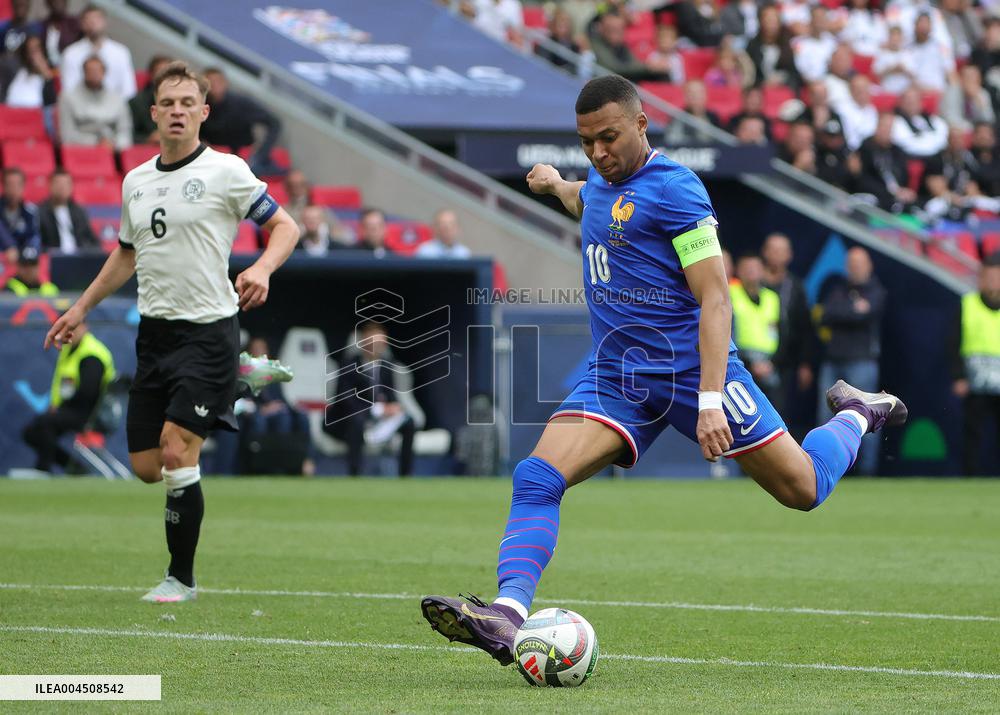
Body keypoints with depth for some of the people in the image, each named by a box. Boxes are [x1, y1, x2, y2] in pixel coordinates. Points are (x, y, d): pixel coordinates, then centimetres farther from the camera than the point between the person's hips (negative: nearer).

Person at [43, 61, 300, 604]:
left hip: (208, 329, -6)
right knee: (147, 467, 6)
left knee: (177, 452, -16)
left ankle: (181, 577, -1)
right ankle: (239, 376, 26)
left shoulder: (225, 171, -6)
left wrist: (262, 268, -22)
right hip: (154, 331, 7)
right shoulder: (135, 181, 12)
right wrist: (82, 307, 25)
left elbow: (285, 225, -3)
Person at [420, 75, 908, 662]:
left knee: (802, 490, 2)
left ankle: (855, 418, 33)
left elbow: (715, 298, -17)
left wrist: (711, 401, -25)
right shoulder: (603, 185, 11)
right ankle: (508, 615, -32)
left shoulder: (673, 188, -12)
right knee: (536, 477, -18)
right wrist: (557, 184, 59)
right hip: (615, 377, 6)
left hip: (689, 367, -6)